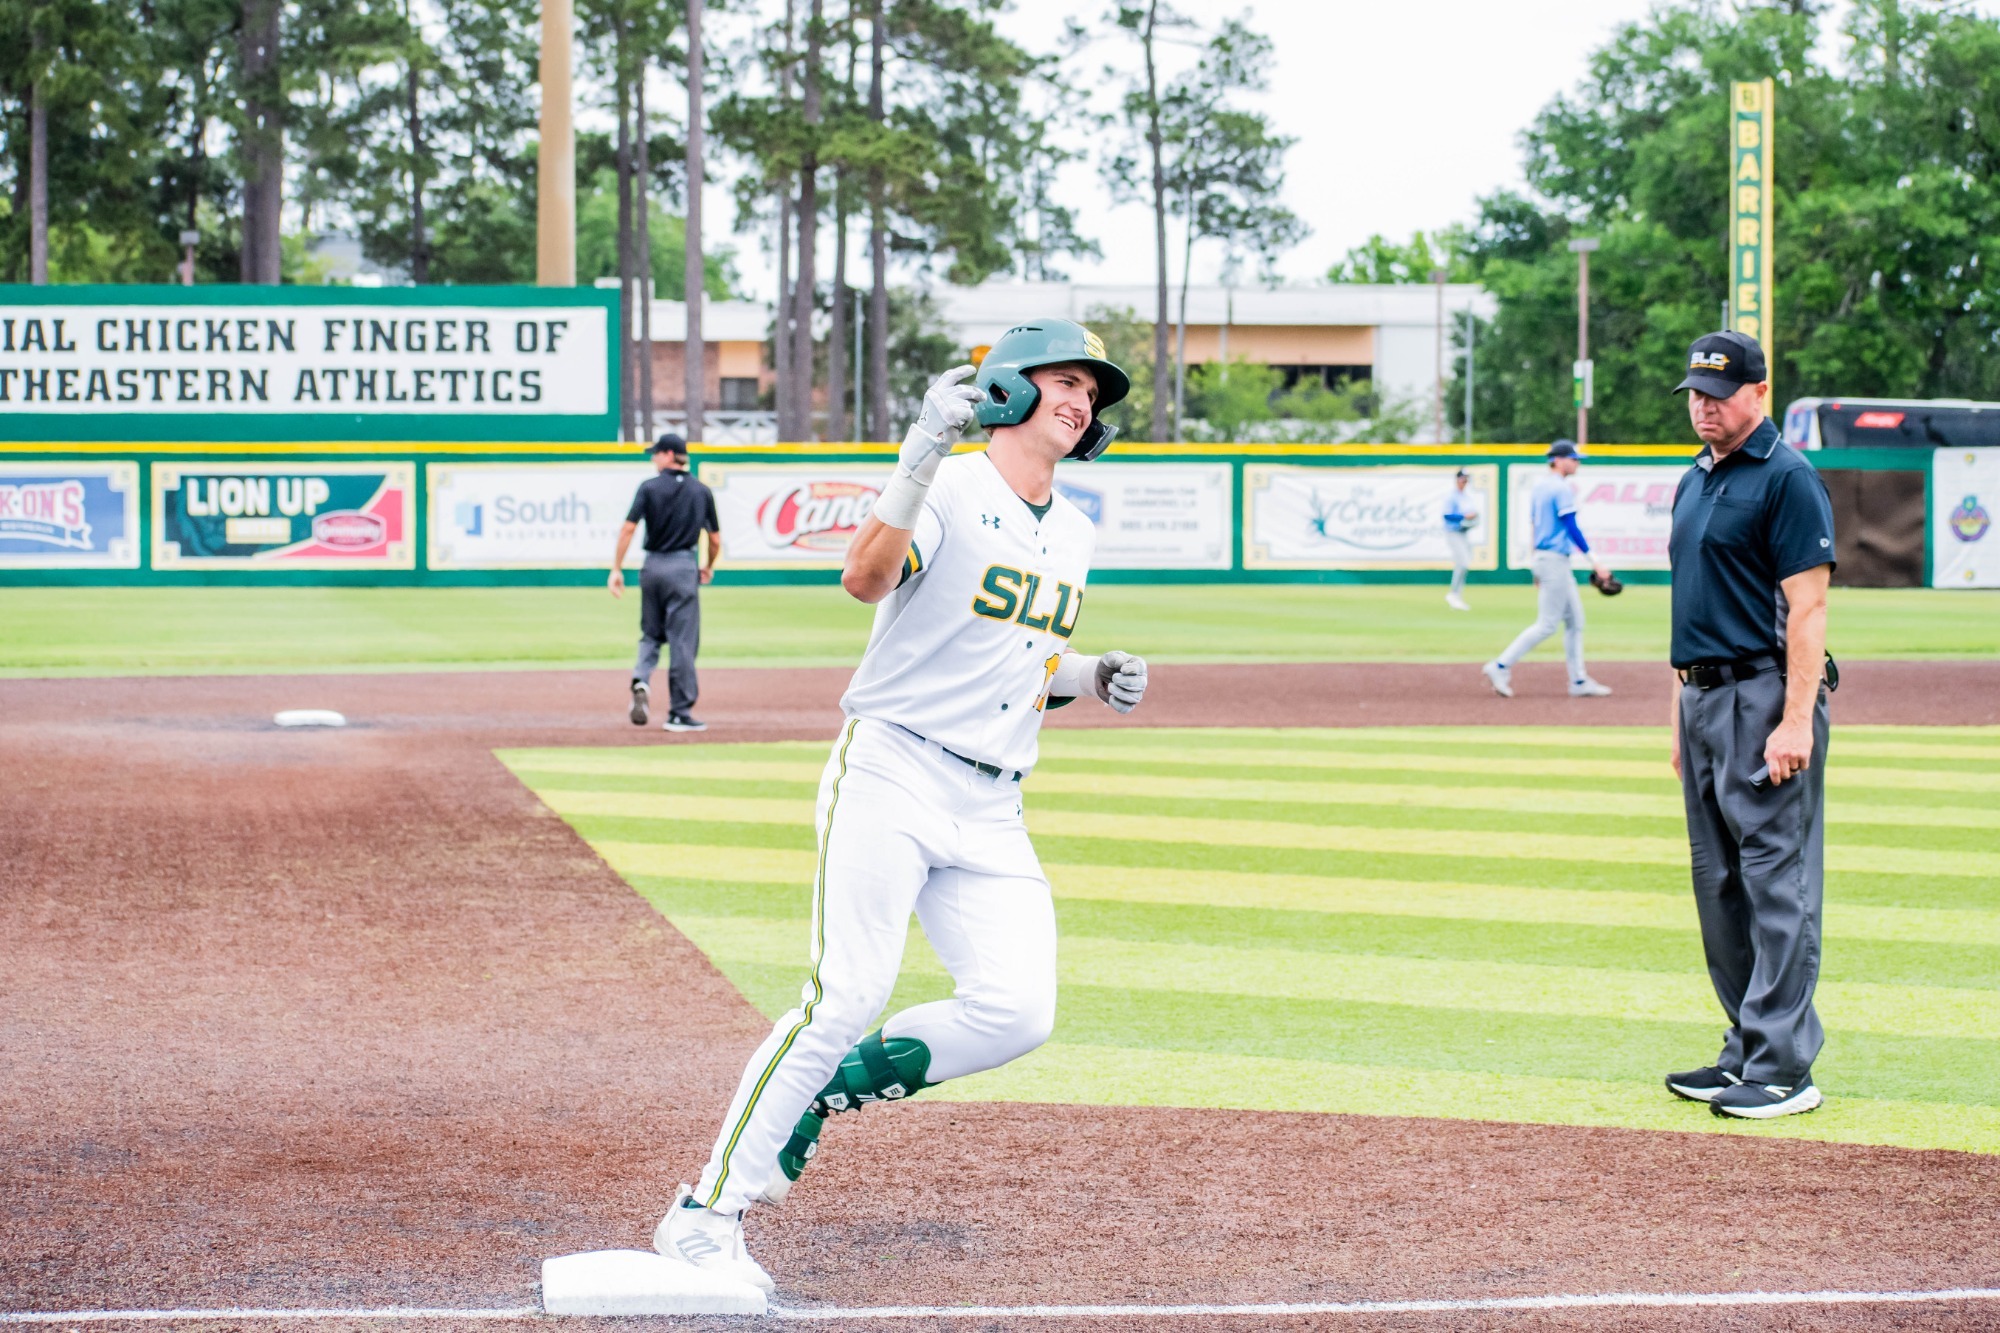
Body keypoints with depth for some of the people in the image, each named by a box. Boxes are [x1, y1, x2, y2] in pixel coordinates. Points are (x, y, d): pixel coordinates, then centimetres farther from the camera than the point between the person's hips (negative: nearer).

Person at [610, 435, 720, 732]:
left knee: (651, 633, 18)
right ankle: (679, 713, 2)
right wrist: (709, 567, 27)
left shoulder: (649, 487, 0)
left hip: (653, 566, 1)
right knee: (682, 641, 1)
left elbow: (628, 529, -8)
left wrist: (617, 569, -4)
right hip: (684, 566, -1)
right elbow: (715, 540, 9)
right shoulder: (702, 492, 5)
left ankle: (641, 679, -10)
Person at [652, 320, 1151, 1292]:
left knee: (1017, 1011, -11)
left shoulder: (1073, 536, 18)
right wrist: (923, 449, -34)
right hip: (890, 774, -7)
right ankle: (705, 1213, -7)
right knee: (846, 996, -16)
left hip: (990, 810, 7)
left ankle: (826, 1087, 12)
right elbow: (866, 578, -26)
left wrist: (1088, 678, 7)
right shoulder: (948, 488, -6)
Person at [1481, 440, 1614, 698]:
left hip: (1543, 558, 10)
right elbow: (1571, 527, -18)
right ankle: (1501, 667, -7)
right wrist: (1593, 560, -18)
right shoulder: (1562, 488, -14)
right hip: (1555, 560, -10)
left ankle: (1579, 681, 13)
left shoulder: (1539, 487, 13)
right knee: (1547, 624, -7)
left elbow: (1536, 521, 17)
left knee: (1575, 621, 12)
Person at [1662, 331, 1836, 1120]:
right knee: (1719, 883, 12)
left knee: (1777, 879, -8)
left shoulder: (1787, 480, -10)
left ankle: (1783, 1069, -8)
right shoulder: (1694, 484, 17)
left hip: (1766, 696, -9)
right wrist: (1681, 711, 18)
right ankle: (1747, 1053, 20)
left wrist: (1796, 722, -21)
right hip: (1703, 698, 10)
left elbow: (1806, 609, -15)